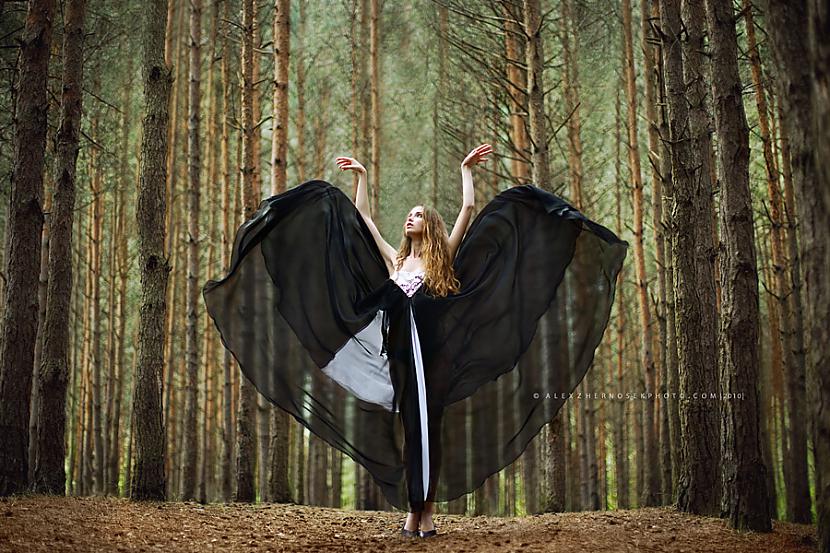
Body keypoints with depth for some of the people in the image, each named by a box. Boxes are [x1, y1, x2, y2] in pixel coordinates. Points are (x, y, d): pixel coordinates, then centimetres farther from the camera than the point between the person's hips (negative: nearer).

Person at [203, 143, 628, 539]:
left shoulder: (443, 259, 5)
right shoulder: (394, 260, 14)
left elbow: (468, 207, 0)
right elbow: (362, 216, 18)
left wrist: (466, 169, 6)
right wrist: (362, 176, 20)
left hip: (434, 354, -3)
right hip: (400, 353, 3)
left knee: (430, 429, -2)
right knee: (409, 431, 4)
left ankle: (427, 511, 0)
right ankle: (412, 512, 7)